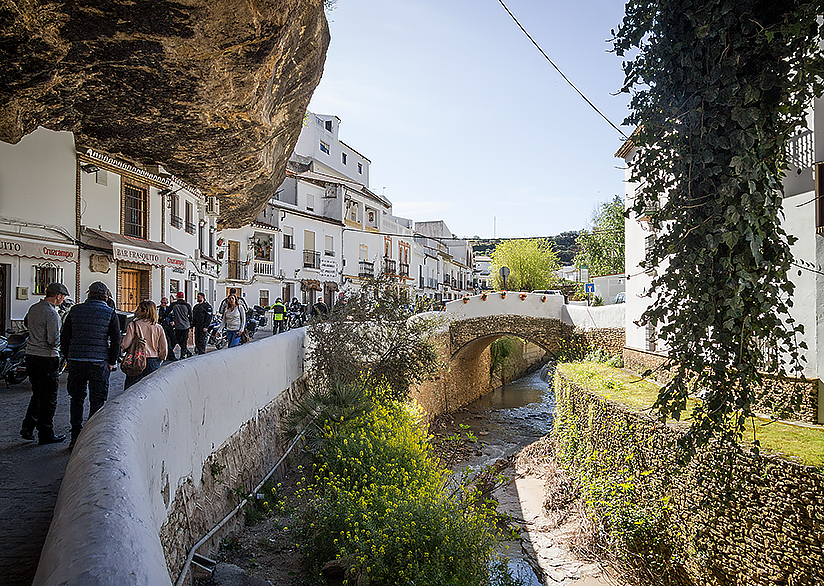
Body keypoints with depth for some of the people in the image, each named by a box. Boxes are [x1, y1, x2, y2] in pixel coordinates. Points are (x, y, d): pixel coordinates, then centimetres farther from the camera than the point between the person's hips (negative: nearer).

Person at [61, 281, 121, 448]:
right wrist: (111, 362, 4)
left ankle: (75, 437, 19)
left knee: (77, 398, 15)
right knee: (97, 401, 4)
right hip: (99, 363, -3)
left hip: (76, 361, 3)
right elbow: (116, 340, -5)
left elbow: (64, 337, 9)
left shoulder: (75, 310, 6)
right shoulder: (110, 313, -2)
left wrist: (70, 357, 18)